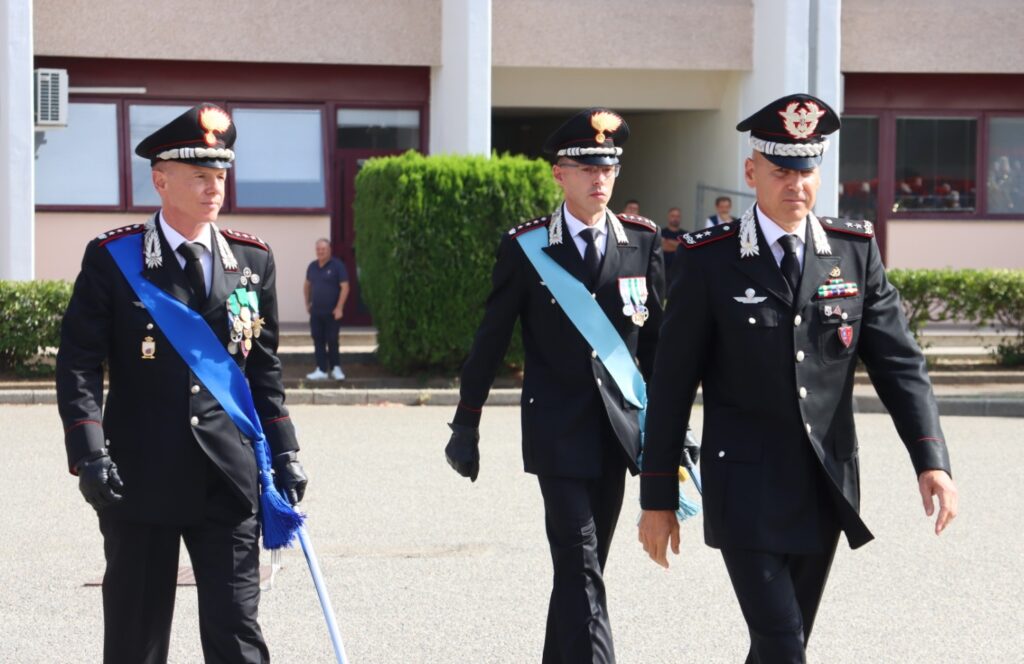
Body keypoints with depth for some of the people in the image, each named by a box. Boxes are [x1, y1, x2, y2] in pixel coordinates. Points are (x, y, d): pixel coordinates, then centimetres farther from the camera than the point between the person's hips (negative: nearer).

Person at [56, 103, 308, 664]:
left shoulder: (252, 261, 9)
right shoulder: (111, 259, -2)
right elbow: (78, 364, -4)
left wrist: (284, 455, 11)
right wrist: (89, 455, -14)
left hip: (228, 478, 2)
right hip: (141, 477, -2)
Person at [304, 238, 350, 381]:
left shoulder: (337, 266, -8)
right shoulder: (312, 266, 9)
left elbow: (345, 287, -12)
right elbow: (307, 285, 23)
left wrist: (339, 307, -17)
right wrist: (307, 303, 16)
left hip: (332, 312, -5)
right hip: (316, 311, 5)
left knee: (332, 341, 0)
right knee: (318, 341, 3)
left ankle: (336, 368, 13)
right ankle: (321, 370, 7)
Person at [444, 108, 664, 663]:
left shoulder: (642, 242, 5)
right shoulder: (525, 247, -2)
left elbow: (655, 340, 10)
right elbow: (490, 341, 3)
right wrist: (466, 424, 5)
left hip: (619, 425, 3)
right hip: (558, 430, -3)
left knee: (582, 568, 11)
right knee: (580, 571, -11)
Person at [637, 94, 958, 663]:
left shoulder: (857, 250, 3)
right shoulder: (710, 260, -6)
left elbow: (898, 361, -1)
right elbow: (672, 385, -2)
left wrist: (932, 461, -14)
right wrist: (657, 498, -2)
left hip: (827, 488, 4)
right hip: (747, 488, -4)